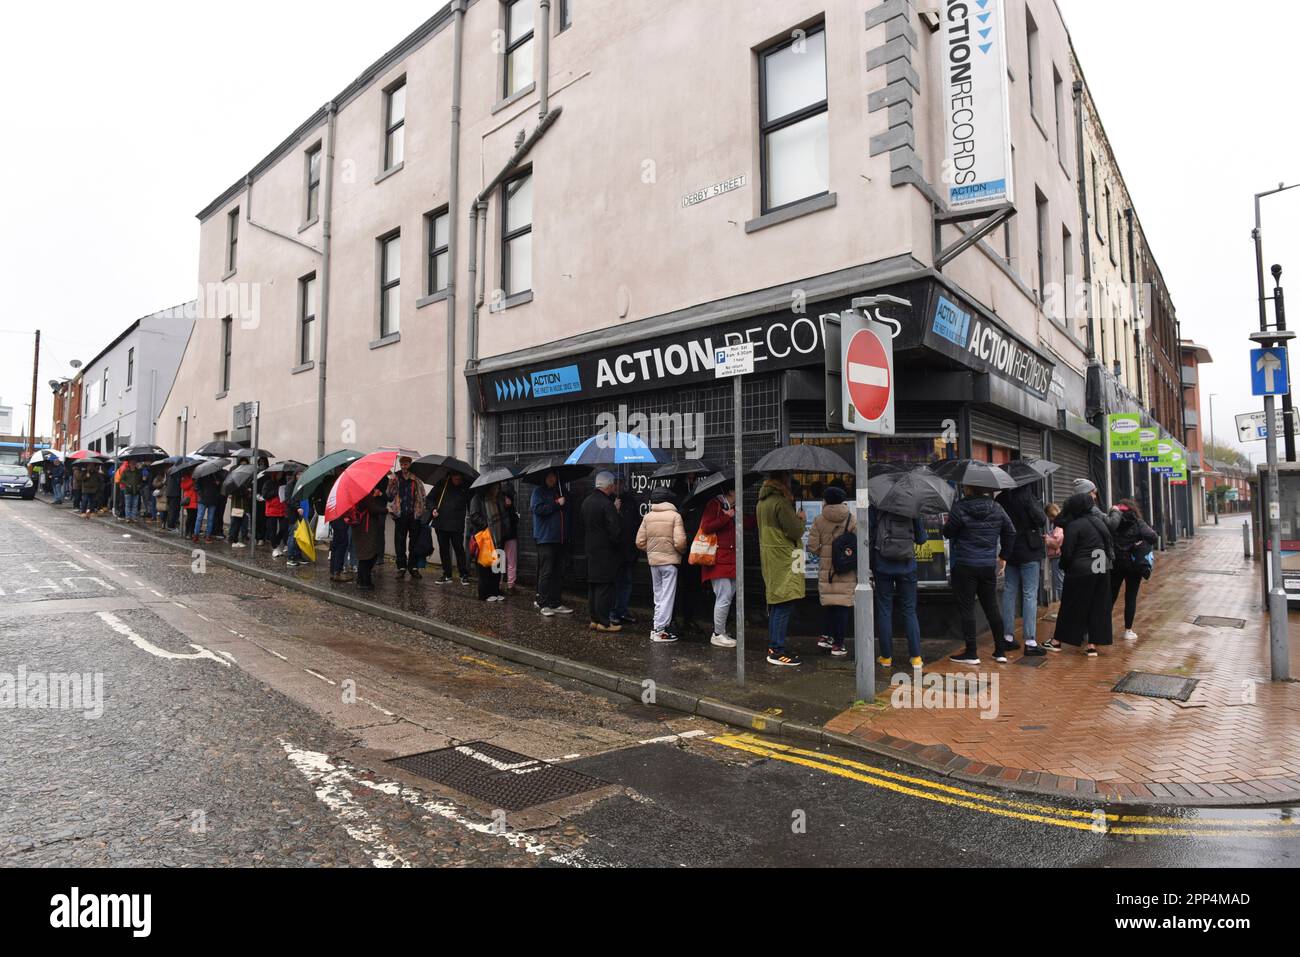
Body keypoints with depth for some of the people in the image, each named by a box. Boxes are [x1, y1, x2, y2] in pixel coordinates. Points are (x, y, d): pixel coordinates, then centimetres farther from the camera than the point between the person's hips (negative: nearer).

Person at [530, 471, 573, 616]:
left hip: (560, 539, 7)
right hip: (545, 538, -6)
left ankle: (555, 603, 13)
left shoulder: (561, 492, 21)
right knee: (546, 571, -6)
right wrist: (557, 504, -13)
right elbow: (537, 508, -17)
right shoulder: (538, 492, 0)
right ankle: (543, 603, 0)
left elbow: (566, 512, 27)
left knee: (556, 572, 9)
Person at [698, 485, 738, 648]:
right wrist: (726, 517, -15)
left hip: (731, 560, 8)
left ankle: (720, 632, 20)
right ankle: (718, 635, 2)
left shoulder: (734, 509, 18)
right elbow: (705, 527, -15)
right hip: (718, 559, -8)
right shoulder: (715, 504, -6)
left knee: (730, 596, 10)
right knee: (724, 597, -9)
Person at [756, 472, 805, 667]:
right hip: (783, 559, -10)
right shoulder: (781, 502, -17)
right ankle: (778, 651, -4)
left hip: (769, 559, 10)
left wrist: (795, 518, 14)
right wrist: (802, 520, 2)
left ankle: (773, 647, 23)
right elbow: (795, 531, -16)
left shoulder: (762, 502, 12)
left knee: (775, 604, 15)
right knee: (784, 606, -6)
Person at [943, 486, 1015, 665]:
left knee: (966, 608, 2)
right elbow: (1010, 532, 12)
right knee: (992, 607, 14)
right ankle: (1000, 651, 19)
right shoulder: (996, 508, 4)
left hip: (965, 566, -5)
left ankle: (971, 653, 6)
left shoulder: (960, 507, -13)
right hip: (989, 565, 5)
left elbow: (948, 532, -7)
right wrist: (1003, 555, 22)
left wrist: (946, 524, 16)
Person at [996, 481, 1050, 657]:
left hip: (1010, 550, 5)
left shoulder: (1001, 498, 2)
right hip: (1029, 551, -5)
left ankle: (1008, 637, 18)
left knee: (1009, 592, 12)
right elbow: (1041, 520, -15)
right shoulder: (1026, 496, -14)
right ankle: (1030, 642, -2)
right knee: (1030, 595, -2)